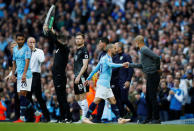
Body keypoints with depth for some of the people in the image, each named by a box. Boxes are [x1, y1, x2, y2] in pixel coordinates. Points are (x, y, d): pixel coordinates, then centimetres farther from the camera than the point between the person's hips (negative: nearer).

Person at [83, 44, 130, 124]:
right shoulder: (107, 58, -8)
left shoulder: (103, 58, 20)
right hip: (103, 83, -10)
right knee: (97, 100, -12)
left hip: (106, 84, 10)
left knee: (113, 101, 6)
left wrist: (88, 79, 25)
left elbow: (96, 69, 22)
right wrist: (122, 65, -40)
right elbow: (110, 65, -31)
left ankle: (119, 119, 4)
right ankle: (86, 118, -11)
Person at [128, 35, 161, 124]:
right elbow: (142, 66, 27)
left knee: (152, 97, -8)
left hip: (153, 76, -10)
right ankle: (149, 118, 19)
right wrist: (130, 65, 32)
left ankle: (156, 119, -6)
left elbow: (156, 57, -22)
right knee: (148, 98, 13)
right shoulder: (143, 50, 19)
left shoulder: (144, 50, -11)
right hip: (150, 76, 10)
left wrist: (157, 68, -11)